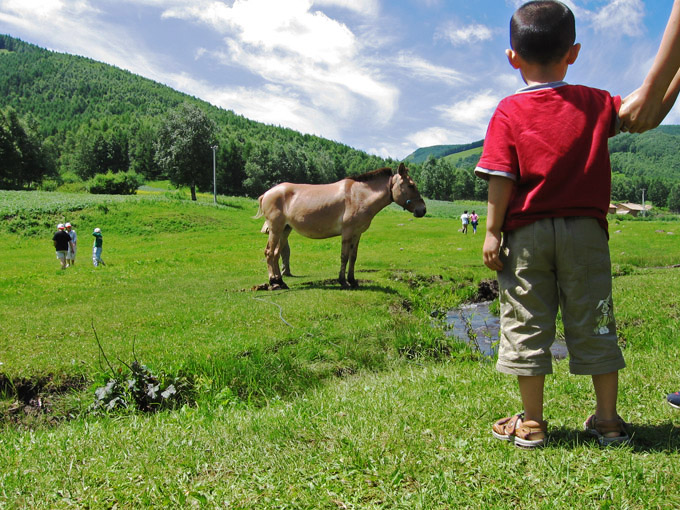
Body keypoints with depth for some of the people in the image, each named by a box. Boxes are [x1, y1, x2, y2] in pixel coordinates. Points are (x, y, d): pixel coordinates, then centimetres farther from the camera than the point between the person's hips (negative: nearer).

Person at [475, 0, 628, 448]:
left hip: (527, 233, -2)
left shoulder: (509, 112, -4)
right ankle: (609, 420, 20)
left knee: (526, 325, 6)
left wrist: (493, 232, -6)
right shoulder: (595, 104, 3)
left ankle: (532, 423, 12)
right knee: (594, 323, 11)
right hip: (584, 230, 2)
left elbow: (501, 179, -10)